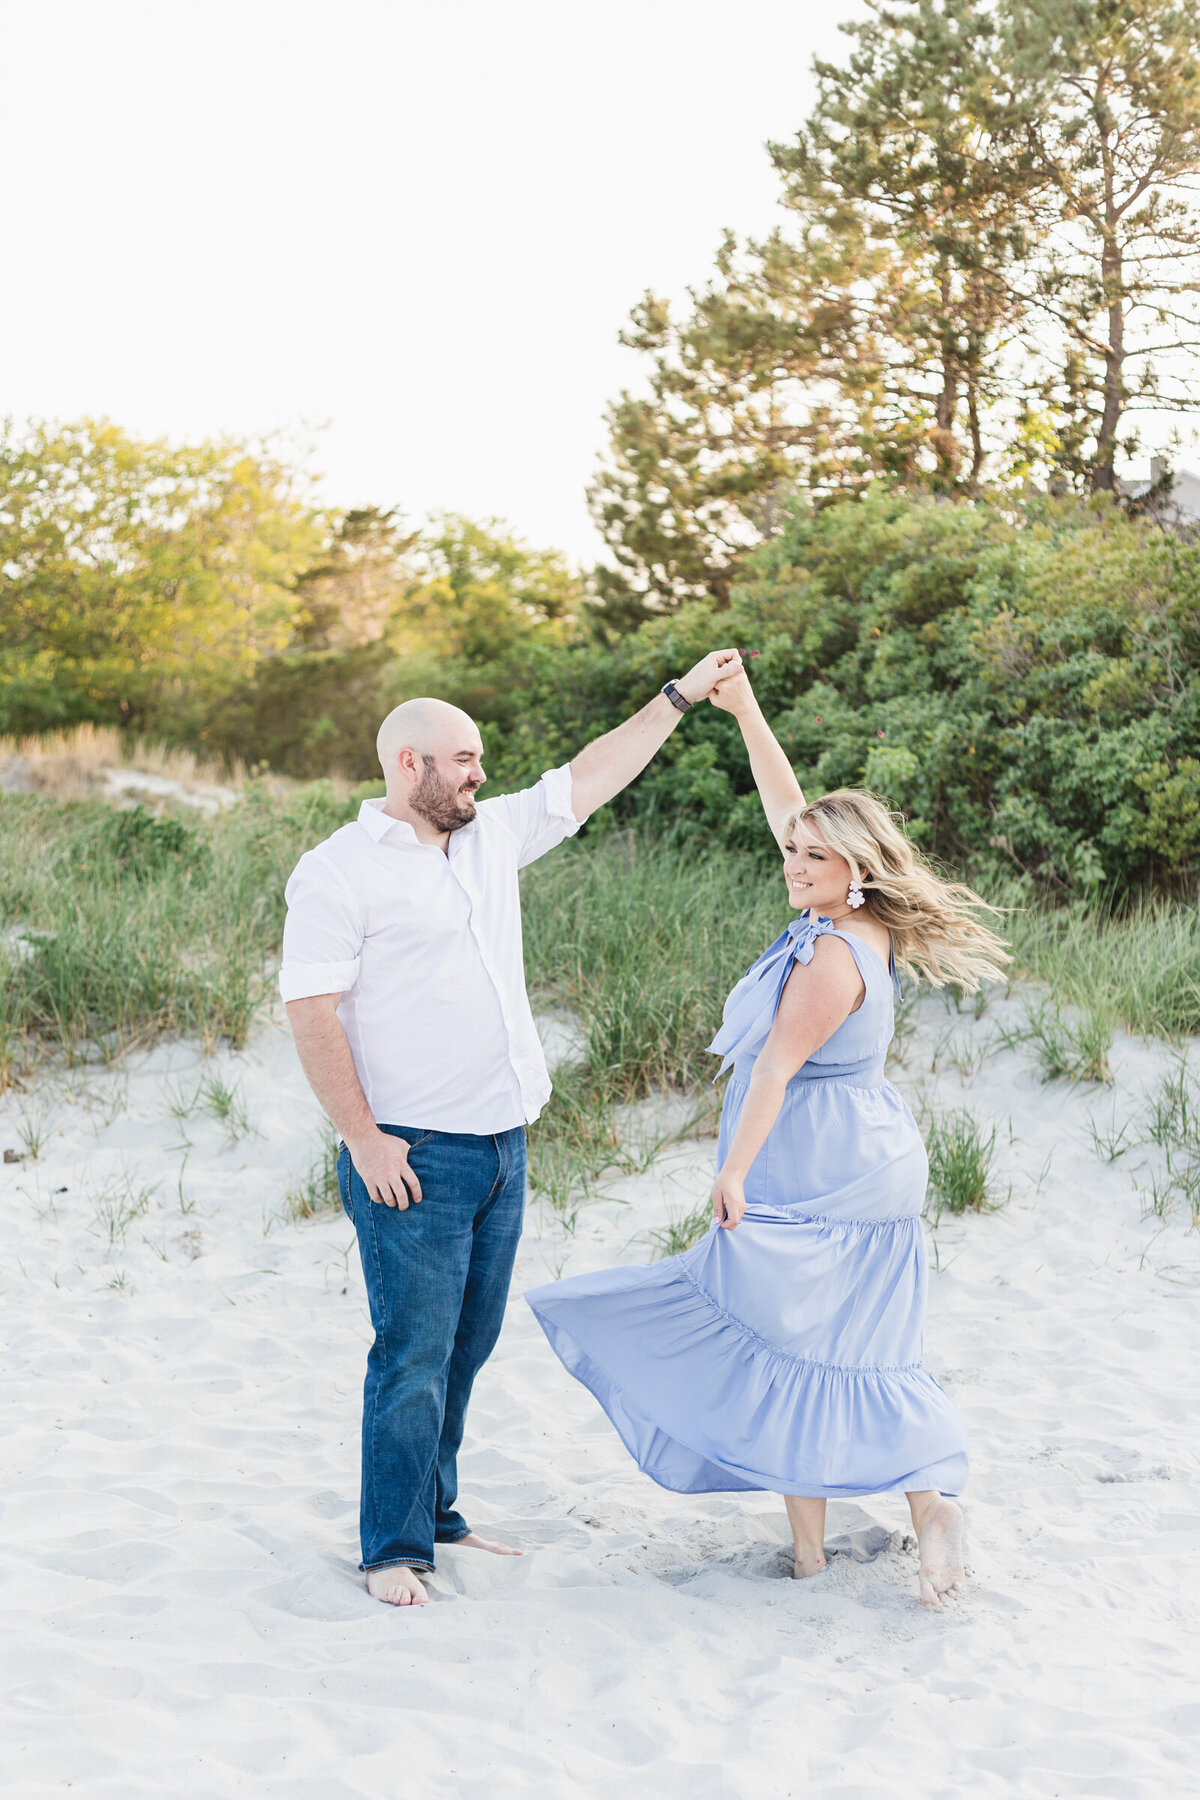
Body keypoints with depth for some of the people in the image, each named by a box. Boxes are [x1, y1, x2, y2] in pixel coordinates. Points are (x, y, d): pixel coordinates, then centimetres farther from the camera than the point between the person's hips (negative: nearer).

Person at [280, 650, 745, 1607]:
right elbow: (311, 1011, -13)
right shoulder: (340, 871, -9)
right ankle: (395, 1550, 5)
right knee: (415, 1354, -5)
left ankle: (435, 1515, 25)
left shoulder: (491, 835, 13)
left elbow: (588, 780, 22)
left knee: (466, 1346, 13)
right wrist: (364, 1137, -17)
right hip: (412, 1158, -7)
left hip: (501, 1146, 7)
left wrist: (678, 698, 23)